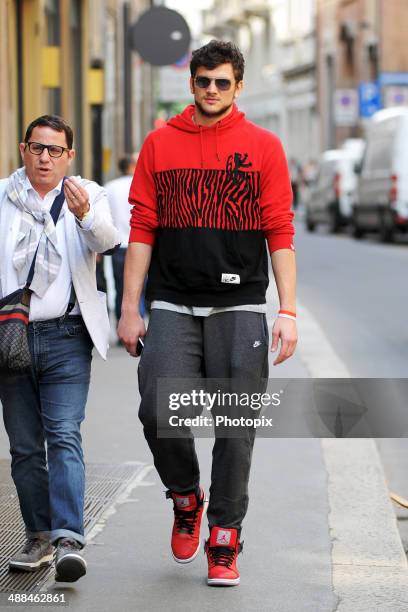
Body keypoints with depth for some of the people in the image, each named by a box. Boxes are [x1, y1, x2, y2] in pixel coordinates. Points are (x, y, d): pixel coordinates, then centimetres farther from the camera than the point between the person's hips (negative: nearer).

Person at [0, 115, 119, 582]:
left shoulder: (87, 196, 3)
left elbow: (106, 241, -17)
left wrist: (86, 216, -38)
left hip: (66, 338, -3)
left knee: (64, 436, -14)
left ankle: (68, 540, -20)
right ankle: (39, 537, 17)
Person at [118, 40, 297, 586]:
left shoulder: (264, 146, 4)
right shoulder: (159, 144, 8)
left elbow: (280, 233, 2)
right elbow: (142, 229, 8)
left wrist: (288, 311, -5)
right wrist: (129, 309, 3)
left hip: (239, 306, -1)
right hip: (173, 306, 1)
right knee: (159, 411, -11)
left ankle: (224, 541, 11)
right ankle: (185, 497, 18)